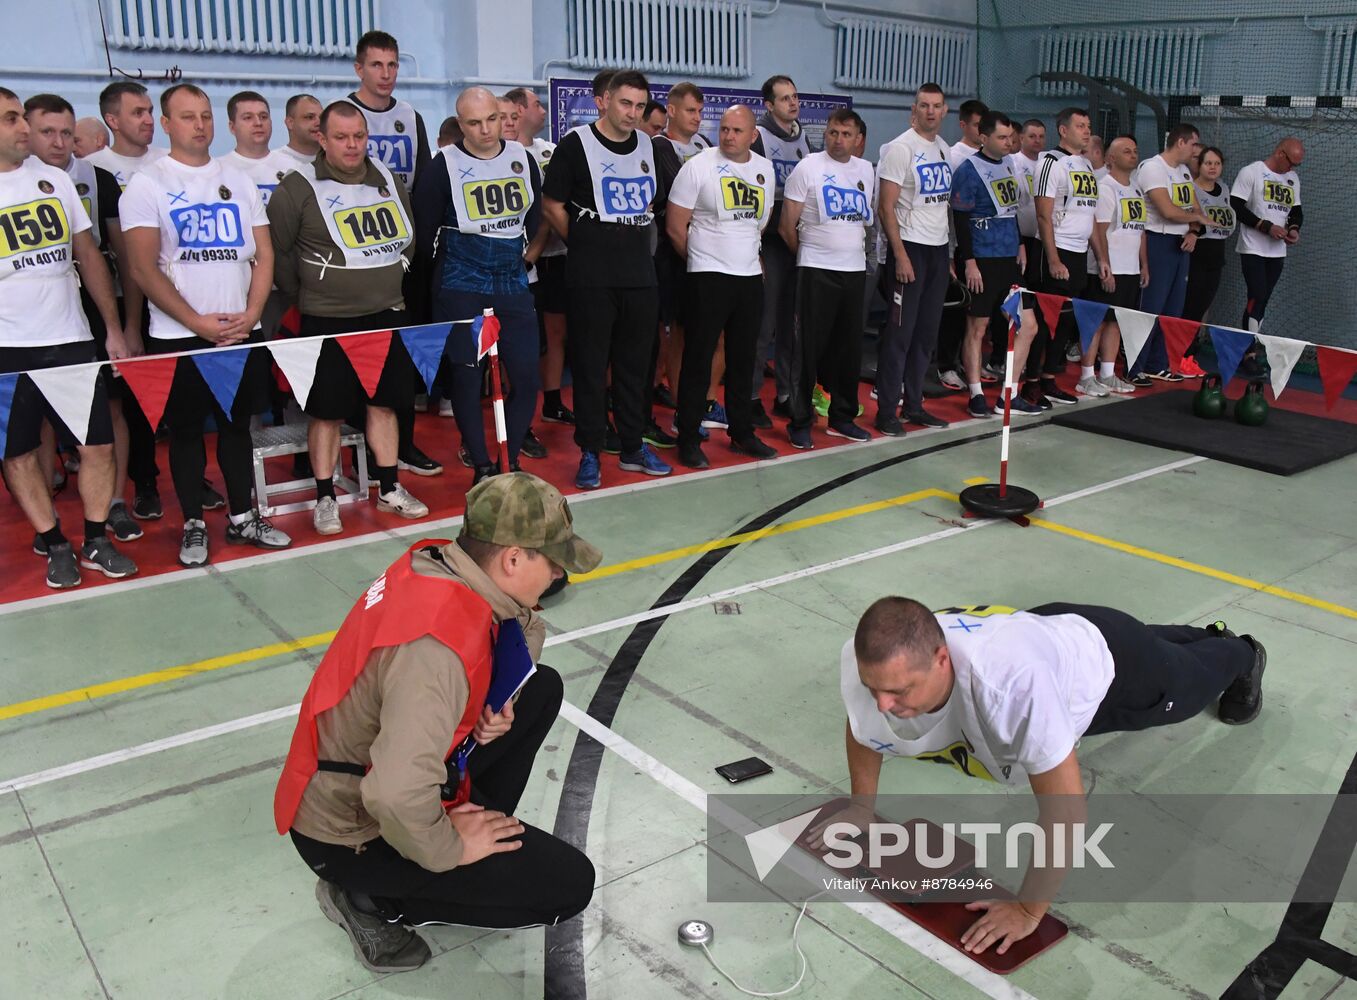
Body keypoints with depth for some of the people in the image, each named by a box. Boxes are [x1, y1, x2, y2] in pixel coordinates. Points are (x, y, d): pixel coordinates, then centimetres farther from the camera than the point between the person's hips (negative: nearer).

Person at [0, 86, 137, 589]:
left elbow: (88, 254, 12)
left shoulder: (52, 177, 8)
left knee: (99, 443, 3)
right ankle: (54, 544, 20)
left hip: (72, 338, 3)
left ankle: (96, 539, 17)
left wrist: (113, 328, 8)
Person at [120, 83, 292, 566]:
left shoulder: (238, 181, 11)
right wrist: (198, 323, -15)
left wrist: (250, 314, -7)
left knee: (238, 423, 10)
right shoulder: (146, 185, -1)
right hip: (178, 337, -3)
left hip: (242, 332, 3)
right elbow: (144, 270, -8)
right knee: (186, 429, 5)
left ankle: (243, 517, 21)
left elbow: (264, 254, 8)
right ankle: (193, 525, 16)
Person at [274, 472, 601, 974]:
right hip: (351, 832, -8)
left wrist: (499, 698, -5)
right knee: (567, 884, -7)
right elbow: (398, 796, -43)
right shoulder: (440, 642, -36)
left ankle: (485, 830, 14)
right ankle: (375, 899, 2)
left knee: (543, 689, 8)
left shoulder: (438, 563, -8)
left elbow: (525, 627, 13)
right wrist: (449, 849, -23)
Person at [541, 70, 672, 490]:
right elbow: (552, 206, -3)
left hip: (640, 274, 5)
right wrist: (587, 246, 2)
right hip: (592, 278, -5)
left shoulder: (648, 146, 10)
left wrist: (635, 240, 12)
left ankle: (633, 447, 22)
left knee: (635, 364, 11)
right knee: (590, 365, 1)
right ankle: (589, 453, 10)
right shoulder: (576, 143, -6)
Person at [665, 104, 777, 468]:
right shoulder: (699, 166, -7)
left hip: (751, 276, 5)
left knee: (743, 359, 12)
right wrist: (701, 259, 4)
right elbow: (675, 226, -5)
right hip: (709, 277, -5)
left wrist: (749, 255, 16)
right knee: (698, 359, -2)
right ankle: (688, 439, 6)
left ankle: (741, 432, 23)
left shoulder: (765, 168, 9)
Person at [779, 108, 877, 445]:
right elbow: (788, 225, -3)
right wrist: (808, 253, 6)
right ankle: (800, 421, 5)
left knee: (849, 347, 9)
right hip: (817, 270, -5)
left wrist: (855, 249, 13)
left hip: (855, 269, 5)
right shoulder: (808, 168, -4)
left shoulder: (866, 170, 11)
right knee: (810, 347, -3)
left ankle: (842, 417, 21)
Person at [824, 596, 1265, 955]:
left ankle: (1239, 656, 65)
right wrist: (860, 809, -9)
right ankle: (1211, 634, 69)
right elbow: (861, 731, -10)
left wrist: (1028, 910, -34)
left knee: (1188, 683, 32)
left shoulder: (1012, 677, -53)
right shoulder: (871, 664, -36)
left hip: (1103, 654, -5)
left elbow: (1064, 809, -42)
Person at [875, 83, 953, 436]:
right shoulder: (900, 148, -8)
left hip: (939, 249, 7)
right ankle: (886, 411, 3)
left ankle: (914, 404, 19)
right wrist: (900, 255, -18)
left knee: (926, 333, 10)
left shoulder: (945, 150, 14)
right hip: (911, 248, -7)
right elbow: (886, 206, -13)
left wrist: (950, 254, 14)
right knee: (899, 333, -4)